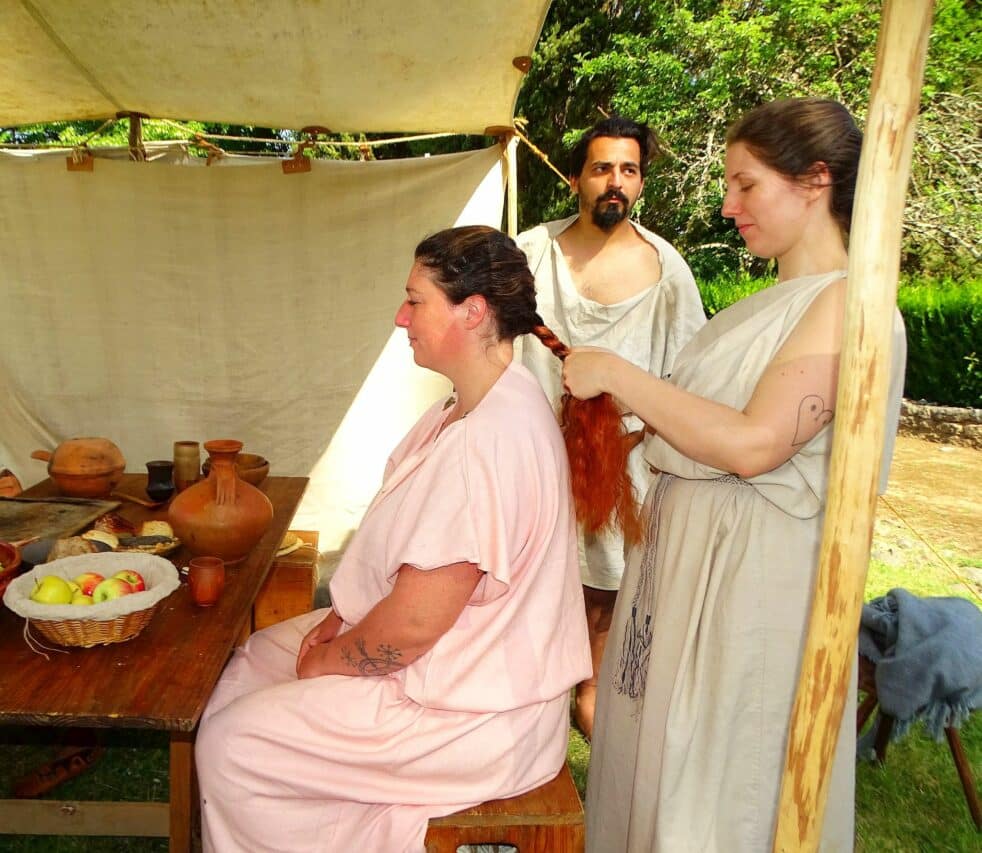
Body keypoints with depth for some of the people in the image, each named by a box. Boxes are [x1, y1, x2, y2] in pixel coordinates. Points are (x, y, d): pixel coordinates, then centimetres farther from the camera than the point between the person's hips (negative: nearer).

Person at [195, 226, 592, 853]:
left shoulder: (491, 439, -31)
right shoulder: (470, 407, 4)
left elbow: (414, 622, -28)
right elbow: (412, 553, 13)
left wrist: (330, 660, -10)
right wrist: (345, 616, 3)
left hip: (468, 713, -10)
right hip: (459, 657, 10)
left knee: (229, 744, -5)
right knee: (253, 662, 15)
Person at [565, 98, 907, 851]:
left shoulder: (848, 304, -15)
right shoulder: (777, 301, 13)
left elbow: (753, 443, -25)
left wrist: (618, 375, -19)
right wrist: (603, 382, 7)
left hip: (752, 566, -8)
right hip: (686, 541, 9)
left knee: (714, 785, 8)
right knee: (659, 749, 20)